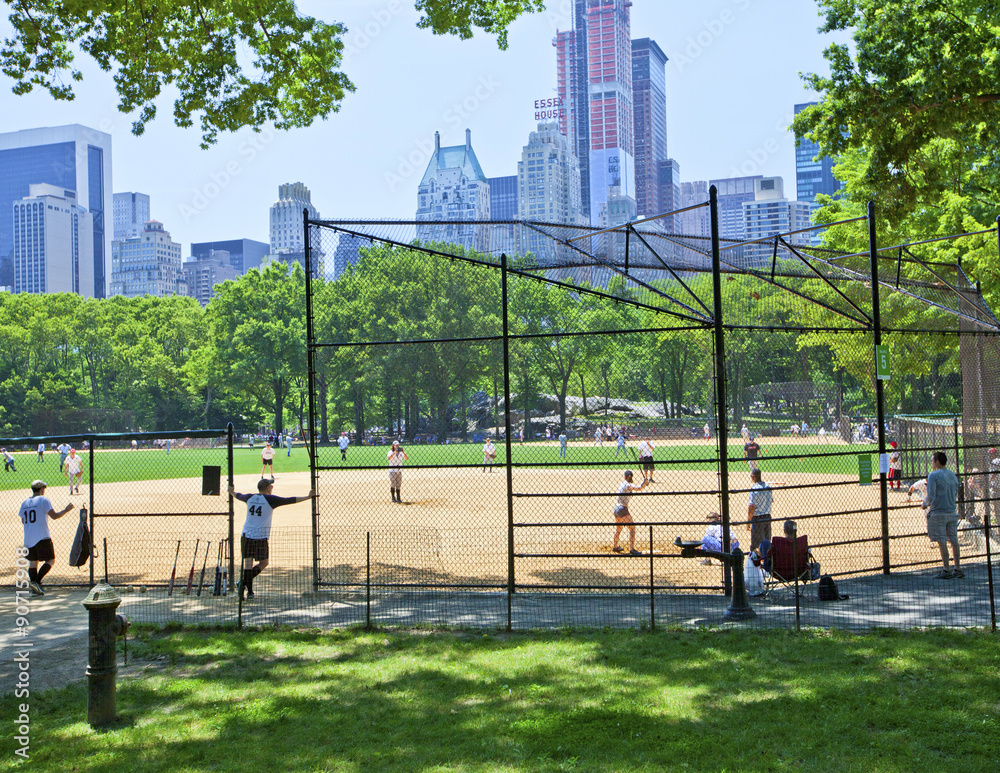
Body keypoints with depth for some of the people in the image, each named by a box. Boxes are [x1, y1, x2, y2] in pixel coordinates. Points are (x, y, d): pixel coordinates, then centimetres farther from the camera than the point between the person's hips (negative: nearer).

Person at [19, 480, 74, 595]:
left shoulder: (24, 503, 13)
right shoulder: (43, 500, -5)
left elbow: (23, 521, 20)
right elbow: (54, 516, -10)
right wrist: (66, 510, 2)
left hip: (28, 538, 6)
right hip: (42, 537, -6)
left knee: (33, 562, 10)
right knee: (50, 560, 2)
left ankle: (34, 588, 2)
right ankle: (36, 582, -13)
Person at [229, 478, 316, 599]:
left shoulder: (250, 498, 10)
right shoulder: (270, 499, -4)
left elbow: (238, 496, 31)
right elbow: (290, 500, -3)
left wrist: (232, 492, 54)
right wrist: (308, 497, 4)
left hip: (246, 536, 5)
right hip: (260, 538, -5)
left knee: (248, 562, 5)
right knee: (263, 563, 8)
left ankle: (249, 591, 1)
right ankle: (243, 583, -6)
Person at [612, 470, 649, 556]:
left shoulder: (622, 483, 12)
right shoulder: (627, 485, -14)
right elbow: (638, 488, -30)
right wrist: (645, 483, -15)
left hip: (616, 508, 9)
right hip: (622, 509, -9)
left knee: (618, 529, 25)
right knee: (632, 528, -5)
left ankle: (615, 546, 40)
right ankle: (632, 550, -9)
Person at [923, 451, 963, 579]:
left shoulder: (933, 475, -10)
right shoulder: (953, 476, 12)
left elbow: (930, 495, -17)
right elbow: (955, 496, 17)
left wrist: (925, 503, 1)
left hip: (938, 512, -7)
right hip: (952, 512, 7)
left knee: (942, 542, -4)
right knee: (954, 541, 9)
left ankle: (946, 570, -5)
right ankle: (958, 569, 11)